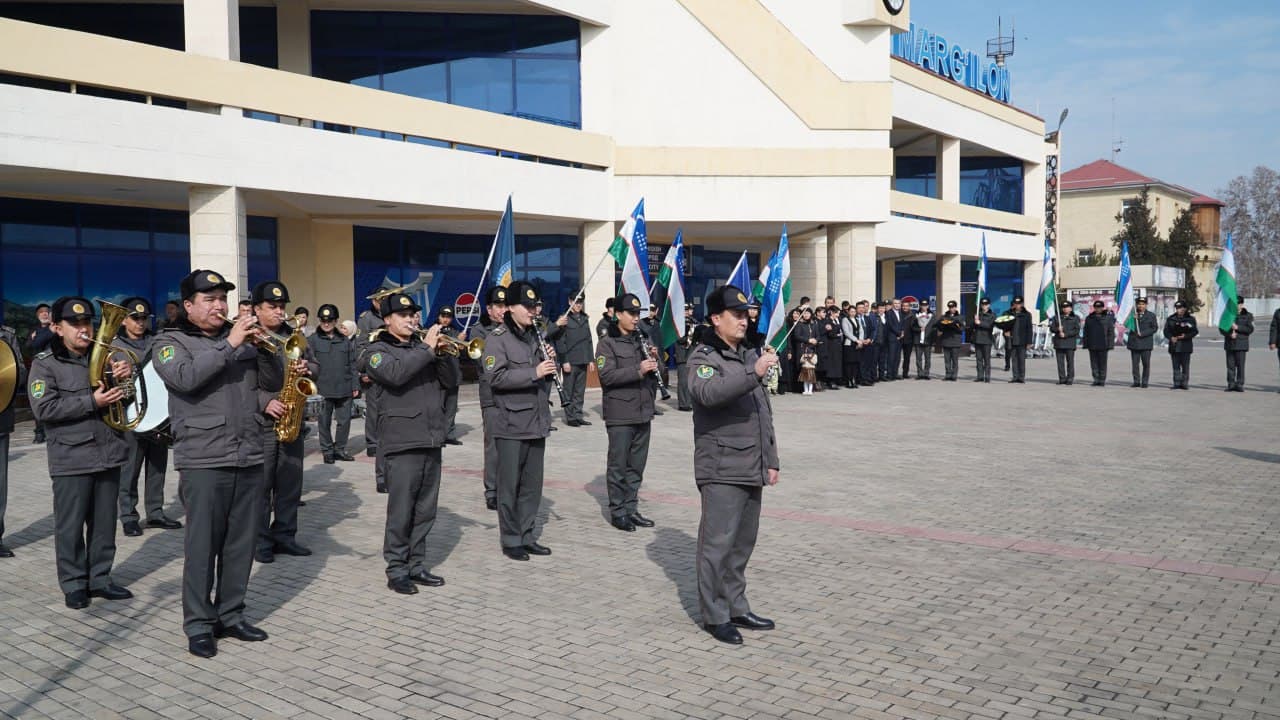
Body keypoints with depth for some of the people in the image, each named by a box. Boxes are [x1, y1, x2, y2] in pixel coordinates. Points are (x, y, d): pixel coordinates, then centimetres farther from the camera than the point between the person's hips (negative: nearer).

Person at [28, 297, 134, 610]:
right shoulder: (45, 363, -3)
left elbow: (123, 396, 17)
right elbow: (43, 409, -14)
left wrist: (124, 378, -6)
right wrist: (91, 402, -20)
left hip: (109, 453, 5)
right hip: (71, 458, -4)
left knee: (104, 523, 10)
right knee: (71, 525, 3)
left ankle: (100, 578, 21)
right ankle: (74, 584, 14)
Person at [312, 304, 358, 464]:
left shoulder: (345, 341, 9)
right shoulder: (313, 341, 0)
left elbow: (352, 365, 10)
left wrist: (355, 386, 6)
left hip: (344, 389, 2)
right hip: (323, 389, -2)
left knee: (344, 420, 5)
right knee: (325, 422, 5)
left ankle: (340, 449, 19)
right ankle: (327, 450, 18)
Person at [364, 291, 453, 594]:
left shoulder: (422, 346, 19)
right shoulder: (378, 350, 2)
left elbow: (450, 381, 12)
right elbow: (396, 374, -20)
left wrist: (441, 352, -4)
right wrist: (427, 349, -17)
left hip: (432, 438, 6)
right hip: (402, 441, -6)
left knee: (425, 510, 9)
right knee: (401, 510, -4)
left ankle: (417, 565, 19)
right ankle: (396, 570, 5)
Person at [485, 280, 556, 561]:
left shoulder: (535, 335, 15)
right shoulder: (497, 338, -8)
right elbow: (496, 377, -19)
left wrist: (550, 361, 0)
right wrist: (533, 372, -25)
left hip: (537, 421, 7)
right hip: (511, 424, -7)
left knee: (533, 484, 12)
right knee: (510, 485, 2)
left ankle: (526, 536, 22)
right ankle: (510, 541, 12)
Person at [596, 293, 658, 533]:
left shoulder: (642, 341, 16)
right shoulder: (608, 343, -4)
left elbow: (654, 377, 19)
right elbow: (606, 376, -17)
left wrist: (654, 361, -2)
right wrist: (637, 371, -25)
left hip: (643, 412, 6)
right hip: (620, 414, -6)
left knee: (637, 465, 11)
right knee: (618, 465, 1)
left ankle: (631, 508, 20)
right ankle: (617, 512, 9)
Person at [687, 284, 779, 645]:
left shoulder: (749, 355, 18)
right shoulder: (705, 357, -7)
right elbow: (709, 392, -30)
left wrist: (771, 459, 20)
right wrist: (753, 373, -38)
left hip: (752, 469, 8)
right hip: (721, 470, -8)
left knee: (743, 542, 14)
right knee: (718, 543, -5)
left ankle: (737, 607, 25)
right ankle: (715, 615, 6)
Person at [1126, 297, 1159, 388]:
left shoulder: (1151, 315, 7)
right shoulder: (1132, 314, 11)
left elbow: (1155, 328, 1)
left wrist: (1143, 333, -10)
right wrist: (1133, 318, -15)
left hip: (1146, 343, -1)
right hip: (1134, 342, 1)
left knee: (1146, 364, -1)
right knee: (1135, 363, 1)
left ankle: (1144, 382, 4)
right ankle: (1136, 381, 6)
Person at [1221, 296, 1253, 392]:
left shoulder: (1247, 315, 5)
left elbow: (1250, 329, -2)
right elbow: (1221, 328, 6)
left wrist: (1238, 328, -14)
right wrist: (1229, 334, -11)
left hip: (1241, 344, -2)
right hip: (1229, 344, 2)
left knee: (1240, 365, -3)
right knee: (1230, 365, 2)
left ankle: (1239, 384, 1)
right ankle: (1231, 384, 6)